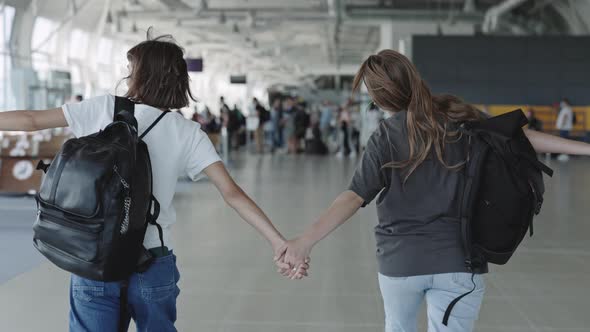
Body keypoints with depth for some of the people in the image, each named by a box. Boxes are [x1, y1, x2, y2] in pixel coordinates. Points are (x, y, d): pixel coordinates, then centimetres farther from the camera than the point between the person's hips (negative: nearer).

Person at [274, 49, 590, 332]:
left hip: (400, 260, 0)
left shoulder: (386, 135, -5)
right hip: (457, 261, 0)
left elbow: (355, 196, -15)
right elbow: (519, 138, 3)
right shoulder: (461, 117, 1)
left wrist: (305, 241, -22)